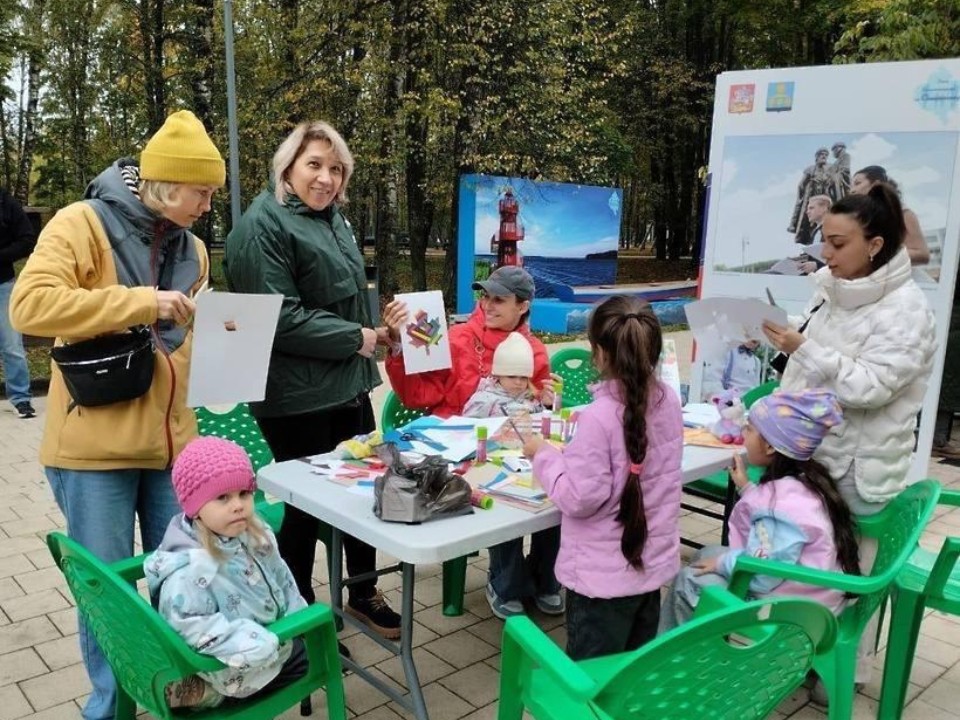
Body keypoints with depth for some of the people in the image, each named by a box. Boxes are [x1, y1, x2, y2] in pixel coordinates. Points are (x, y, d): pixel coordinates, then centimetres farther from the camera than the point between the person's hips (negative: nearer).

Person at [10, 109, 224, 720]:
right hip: (95, 443, -5)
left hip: (170, 441, 6)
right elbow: (30, 305, -20)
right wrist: (141, 303, -22)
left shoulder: (191, 247, 11)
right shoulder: (82, 224, -8)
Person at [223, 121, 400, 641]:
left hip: (349, 387, 8)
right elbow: (278, 319, -22)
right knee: (307, 505, 5)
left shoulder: (333, 219, 13)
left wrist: (370, 334, 13)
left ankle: (363, 593, 36)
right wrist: (355, 338, -16)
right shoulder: (264, 224, -14)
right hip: (299, 399, -8)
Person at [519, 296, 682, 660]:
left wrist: (543, 454, -9)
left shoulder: (599, 416, -25)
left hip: (603, 576, -7)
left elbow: (580, 498, -22)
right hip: (653, 564, 7)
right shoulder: (669, 401, -3)